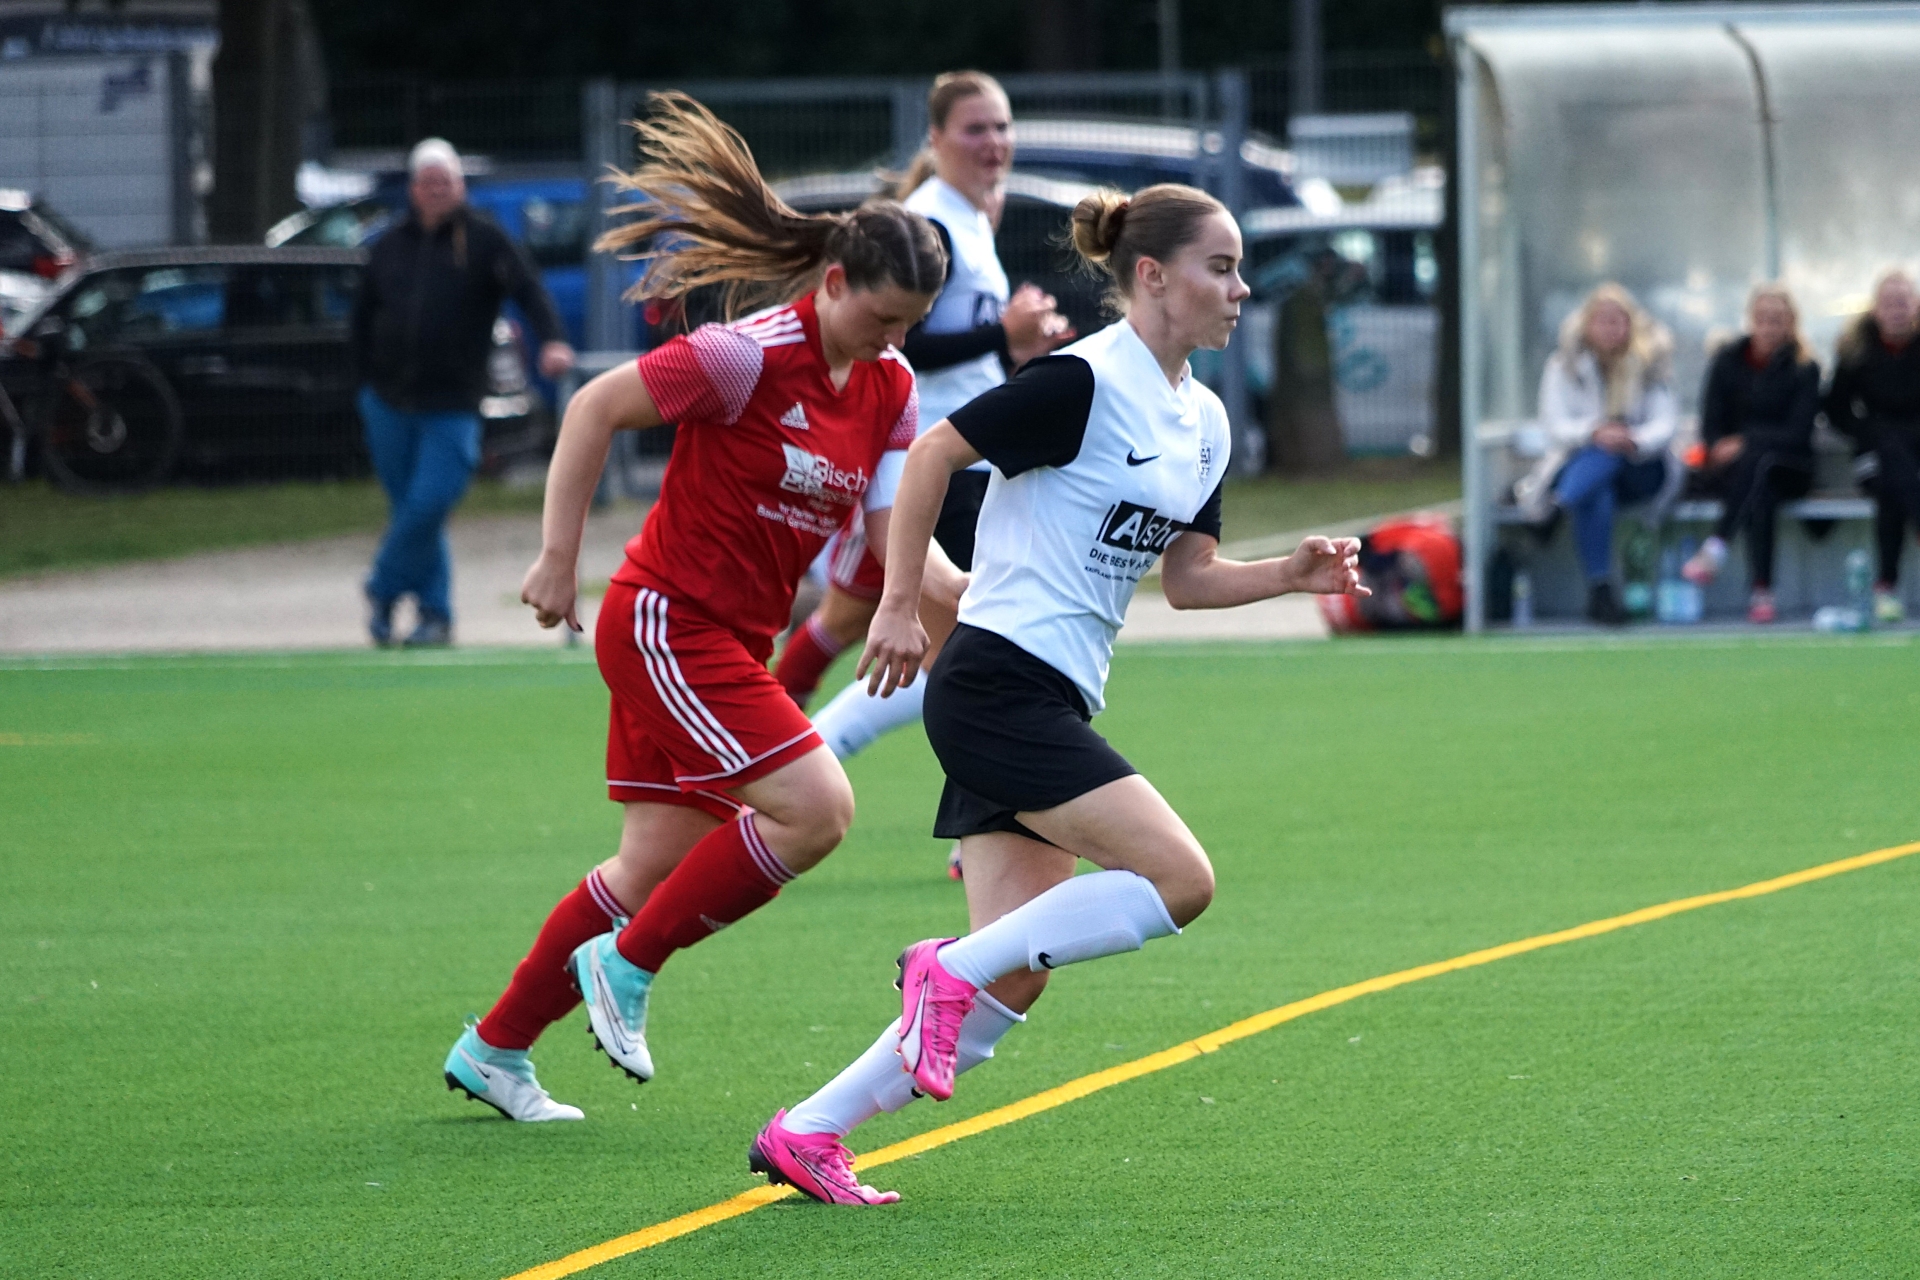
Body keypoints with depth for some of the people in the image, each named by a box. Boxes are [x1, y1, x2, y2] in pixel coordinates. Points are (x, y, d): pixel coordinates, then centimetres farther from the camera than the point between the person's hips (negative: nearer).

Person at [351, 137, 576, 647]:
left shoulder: (484, 240, 0)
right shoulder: (390, 248, 11)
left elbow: (528, 288, -11)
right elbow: (364, 317, 20)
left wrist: (551, 340, -28)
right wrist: (370, 381, 10)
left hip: (452, 408, -4)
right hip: (390, 406, 4)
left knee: (427, 506, -13)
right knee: (409, 508, 6)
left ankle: (384, 591, 7)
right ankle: (435, 612, 16)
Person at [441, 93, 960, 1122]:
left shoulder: (889, 388, 4)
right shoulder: (753, 355, -19)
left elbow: (893, 533, 5)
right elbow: (596, 409, -14)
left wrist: (967, 591, -14)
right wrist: (557, 557, -16)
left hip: (732, 642, 8)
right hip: (666, 622, -8)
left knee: (658, 862, 10)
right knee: (817, 807, -18)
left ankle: (493, 1050, 22)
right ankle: (628, 964, -3)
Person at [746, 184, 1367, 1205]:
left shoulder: (1204, 423, 14)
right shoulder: (1085, 382, -12)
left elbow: (1188, 579, 19)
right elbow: (933, 453, -11)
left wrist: (1292, 574, 3)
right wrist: (899, 604, -13)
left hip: (1051, 705, 9)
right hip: (999, 685, -9)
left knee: (1016, 980, 3)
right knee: (1179, 879, -17)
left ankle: (807, 1134, 8)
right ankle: (953, 967, -8)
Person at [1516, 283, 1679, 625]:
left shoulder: (1650, 366, 3)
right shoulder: (1564, 367, 3)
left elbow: (1664, 424, -7)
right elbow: (1556, 427, -8)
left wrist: (1636, 440, -32)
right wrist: (1593, 433, -30)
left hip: (1638, 471, 1)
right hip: (1578, 463, -1)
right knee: (1597, 496, -38)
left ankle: (1560, 505, -37)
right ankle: (1599, 590, -37)